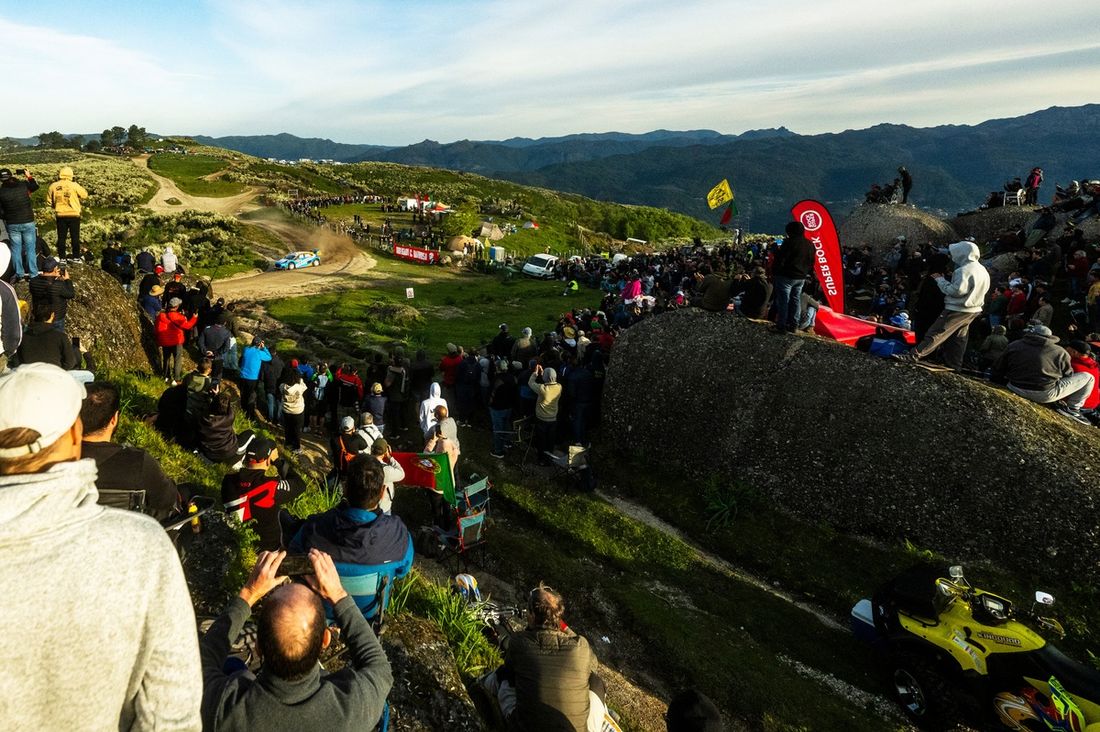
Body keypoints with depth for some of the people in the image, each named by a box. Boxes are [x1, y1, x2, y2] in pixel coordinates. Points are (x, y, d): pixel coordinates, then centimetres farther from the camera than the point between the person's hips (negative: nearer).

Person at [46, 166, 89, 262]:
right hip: (74, 215, -2)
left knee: (61, 237, 10)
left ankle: (62, 257, 13)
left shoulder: (53, 186, -1)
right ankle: (76, 257, 11)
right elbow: (84, 195, 0)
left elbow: (48, 202, 6)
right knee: (75, 237, 7)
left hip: (60, 215, 2)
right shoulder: (74, 185, -11)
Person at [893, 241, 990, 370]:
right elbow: (970, 289, 15)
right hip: (973, 310, 9)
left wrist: (940, 279, -13)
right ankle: (954, 364, 18)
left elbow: (957, 290, -23)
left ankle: (913, 356, -18)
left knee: (936, 333, -14)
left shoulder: (964, 270, -18)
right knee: (958, 338, 14)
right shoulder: (982, 270, 14)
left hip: (958, 310, -9)